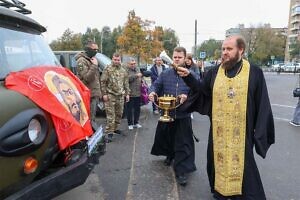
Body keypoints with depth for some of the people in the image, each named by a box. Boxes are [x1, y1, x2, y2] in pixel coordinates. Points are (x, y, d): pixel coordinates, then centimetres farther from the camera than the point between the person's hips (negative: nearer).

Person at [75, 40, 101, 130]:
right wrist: (94, 65, -18)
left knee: (92, 117, 16)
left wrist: (99, 91, 19)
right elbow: (87, 77, -21)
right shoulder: (81, 61, -11)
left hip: (94, 94, 9)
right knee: (90, 119, -8)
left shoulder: (92, 59, 19)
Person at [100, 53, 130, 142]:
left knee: (119, 113, 13)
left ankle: (115, 128, 30)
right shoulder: (107, 69, -4)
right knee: (110, 115, -8)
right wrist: (104, 94, -10)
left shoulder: (123, 70, 12)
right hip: (110, 95, -5)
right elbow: (103, 82, -5)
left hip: (121, 95, 5)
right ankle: (109, 133, -4)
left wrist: (127, 93, 12)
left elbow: (126, 83, 16)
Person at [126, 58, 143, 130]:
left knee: (137, 109, 13)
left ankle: (136, 123, 26)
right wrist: (136, 75, -25)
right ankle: (130, 124, 13)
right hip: (130, 94, -6)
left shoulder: (137, 69, 15)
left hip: (138, 93, 6)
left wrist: (142, 82, 10)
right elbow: (127, 78, -25)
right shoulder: (126, 70, -7)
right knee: (129, 109, 2)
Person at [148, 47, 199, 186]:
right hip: (166, 113, 3)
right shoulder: (165, 74, 6)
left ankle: (181, 171, 10)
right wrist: (152, 92, -18)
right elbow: (156, 85, 5)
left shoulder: (191, 75, -3)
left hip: (183, 115, -3)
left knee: (183, 144, 0)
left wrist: (187, 97, -27)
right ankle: (170, 155, 50)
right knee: (165, 137, 21)